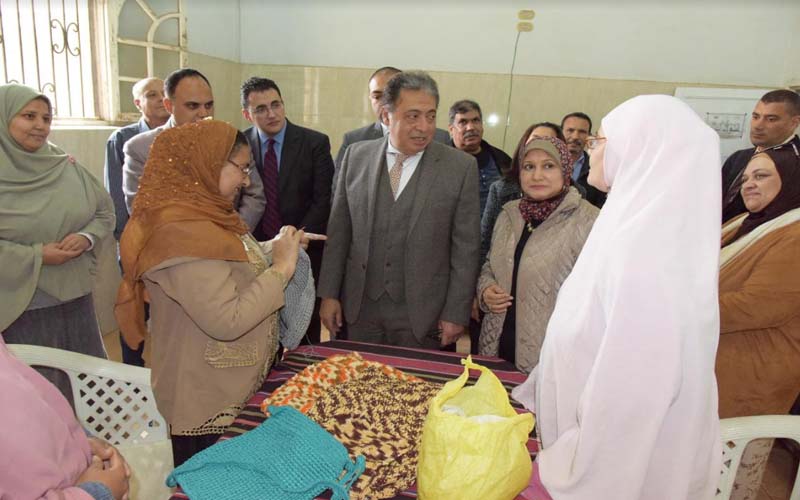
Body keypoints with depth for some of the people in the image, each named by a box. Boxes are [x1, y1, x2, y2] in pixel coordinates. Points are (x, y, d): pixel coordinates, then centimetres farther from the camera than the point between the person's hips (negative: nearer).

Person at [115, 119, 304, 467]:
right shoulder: (182, 232, -25)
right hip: (209, 402, -9)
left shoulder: (202, 214, 5)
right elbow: (227, 321, -29)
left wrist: (277, 246, 6)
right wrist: (281, 267, -21)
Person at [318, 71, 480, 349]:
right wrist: (329, 294, 3)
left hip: (422, 315, -2)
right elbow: (339, 230, 5)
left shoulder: (461, 167, -7)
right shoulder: (356, 156, 1)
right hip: (360, 307, 2)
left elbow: (466, 248, -5)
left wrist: (456, 314, -5)